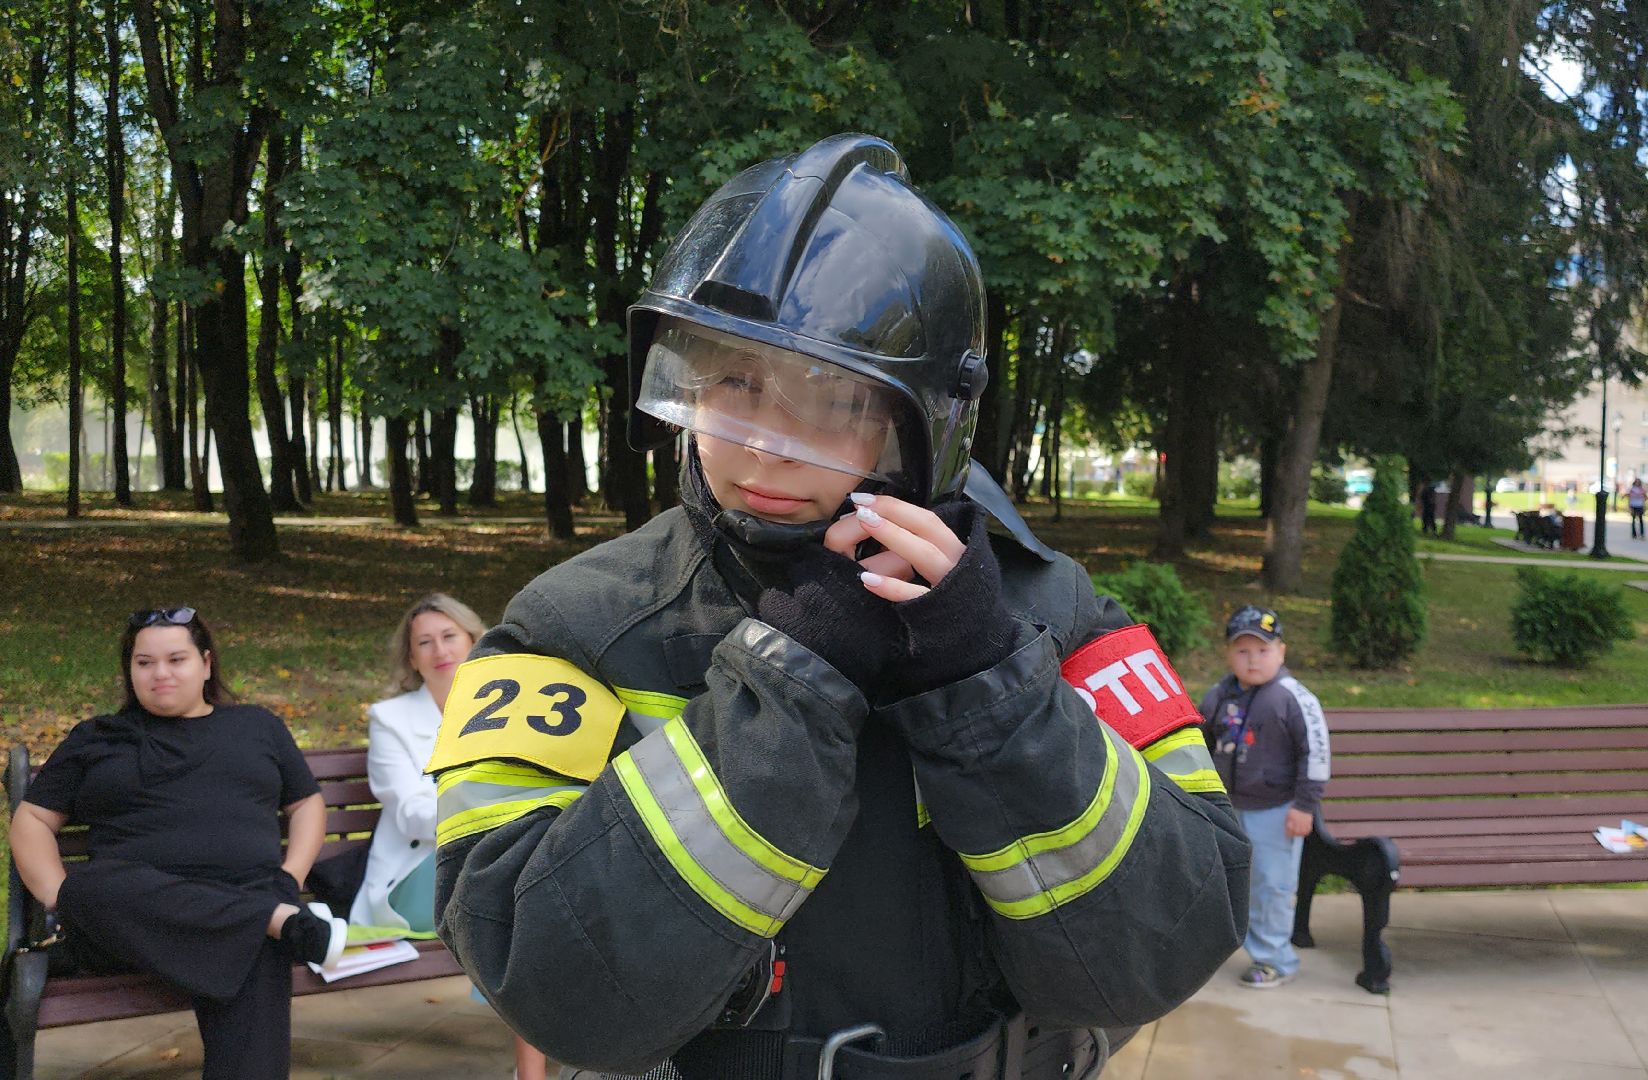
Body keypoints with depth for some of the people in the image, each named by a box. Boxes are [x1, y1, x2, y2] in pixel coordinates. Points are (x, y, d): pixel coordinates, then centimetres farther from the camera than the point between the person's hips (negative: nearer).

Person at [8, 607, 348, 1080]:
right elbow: (32, 820, 19)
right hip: (131, 908, 0)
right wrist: (61, 895, -1)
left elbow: (307, 804, 26)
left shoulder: (257, 725, 26)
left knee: (256, 957, -38)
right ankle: (286, 922, -36)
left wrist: (290, 877, 5)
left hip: (248, 900, 0)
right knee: (92, 886, -38)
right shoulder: (96, 738, 24)